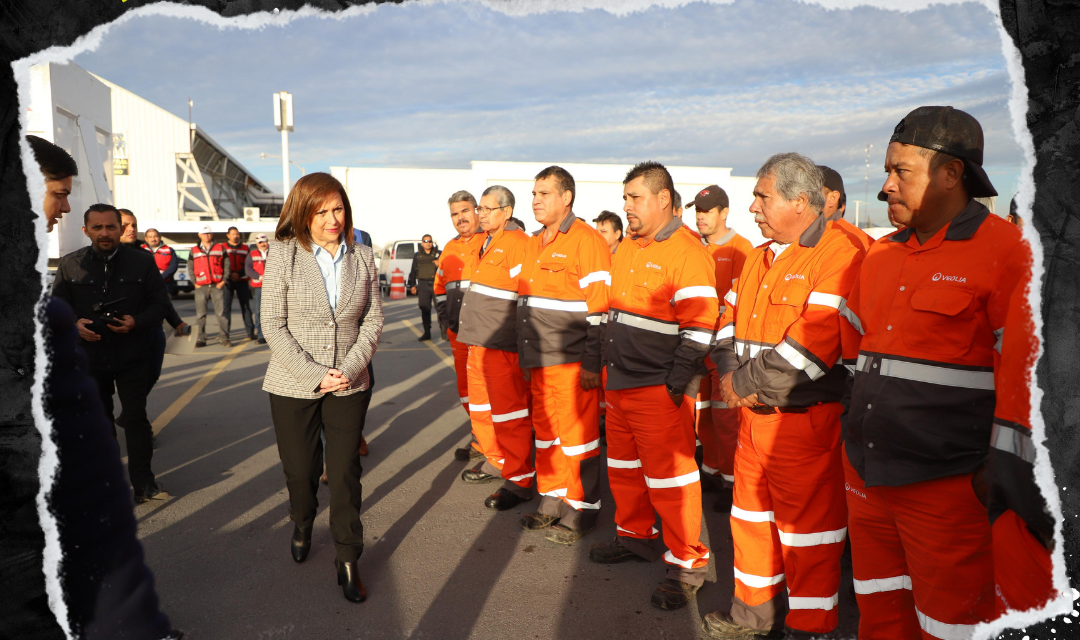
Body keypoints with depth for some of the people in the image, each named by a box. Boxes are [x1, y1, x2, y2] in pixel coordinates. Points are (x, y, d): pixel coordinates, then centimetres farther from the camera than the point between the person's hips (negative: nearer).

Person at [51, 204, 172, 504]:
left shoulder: (142, 261, -1)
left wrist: (137, 322, -17)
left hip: (133, 357, -2)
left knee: (136, 418, 1)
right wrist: (72, 325, -15)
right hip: (89, 357, 2)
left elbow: (160, 302, 0)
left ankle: (142, 481, 11)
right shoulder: (70, 264, 2)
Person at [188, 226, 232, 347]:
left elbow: (227, 265, 8)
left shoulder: (220, 248, 9)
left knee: (222, 312, -5)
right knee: (200, 314, 1)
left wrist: (224, 280, -1)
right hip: (201, 287, 1)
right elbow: (190, 267, 13)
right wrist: (195, 282, 2)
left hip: (217, 286, -1)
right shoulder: (194, 250, 12)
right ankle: (201, 338, 7)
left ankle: (224, 338, 0)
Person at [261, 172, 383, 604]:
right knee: (299, 468, 13)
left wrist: (349, 368, -10)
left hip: (348, 386, 1)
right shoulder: (283, 254, -7)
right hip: (293, 387, -1)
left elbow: (373, 320, 3)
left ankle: (347, 561, 19)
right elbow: (273, 326, -9)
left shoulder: (362, 257, 1)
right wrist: (315, 375, -15)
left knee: (346, 473, 4)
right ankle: (302, 524, 45)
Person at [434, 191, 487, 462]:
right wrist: (444, 316, 14)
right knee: (464, 386, 13)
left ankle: (483, 443, 3)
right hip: (457, 331, 8)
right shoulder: (450, 248, 17)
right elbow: (439, 285, 28)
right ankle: (482, 437, 26)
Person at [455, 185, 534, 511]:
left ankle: (519, 480, 7)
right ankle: (495, 461, 36)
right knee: (481, 406, 19)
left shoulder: (517, 243, -13)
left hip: (502, 345, -10)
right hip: (478, 340, 10)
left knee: (508, 411, -4)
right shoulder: (487, 243, 17)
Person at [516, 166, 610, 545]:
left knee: (577, 435, 1)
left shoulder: (586, 241, -10)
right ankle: (551, 503, 27)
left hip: (572, 361, -8)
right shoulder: (534, 244, 16)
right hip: (539, 361, 8)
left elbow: (600, 307, -14)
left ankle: (580, 511, 15)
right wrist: (525, 356, 21)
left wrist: (592, 364, -17)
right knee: (546, 431, 14)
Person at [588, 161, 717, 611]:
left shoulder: (686, 252, -14)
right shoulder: (626, 248, 13)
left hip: (658, 389, -8)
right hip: (618, 382, 9)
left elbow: (699, 328, -18)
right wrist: (607, 363, 16)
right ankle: (636, 536, 38)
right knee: (623, 465, 19)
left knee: (669, 475, 0)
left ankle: (687, 562, 15)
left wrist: (675, 384, -18)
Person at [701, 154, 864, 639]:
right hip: (751, 416, 9)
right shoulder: (761, 257, 14)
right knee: (751, 514, 19)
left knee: (807, 528, 5)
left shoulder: (839, 255, -14)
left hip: (805, 422, -8)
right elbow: (730, 319, 14)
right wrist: (729, 374, -5)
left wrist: (743, 384, -18)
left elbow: (814, 344, -24)